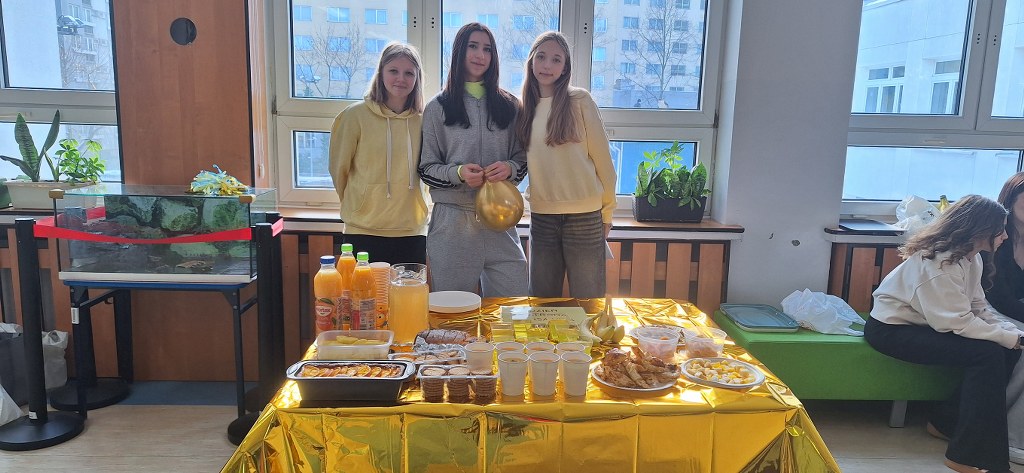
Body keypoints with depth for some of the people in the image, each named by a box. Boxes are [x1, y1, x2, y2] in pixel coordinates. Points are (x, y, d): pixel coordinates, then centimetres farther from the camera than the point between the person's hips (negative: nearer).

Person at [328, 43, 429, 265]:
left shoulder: (422, 119, 3)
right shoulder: (356, 115, -6)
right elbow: (339, 168, 5)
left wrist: (405, 201, 13)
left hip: (412, 232, 3)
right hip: (364, 232, -3)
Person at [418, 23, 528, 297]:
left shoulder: (508, 106, 10)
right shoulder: (438, 108, 5)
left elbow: (523, 159, 11)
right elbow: (426, 168, 4)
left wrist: (509, 169, -12)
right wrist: (458, 173, -16)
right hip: (452, 220, -1)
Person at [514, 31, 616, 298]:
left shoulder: (580, 101, -5)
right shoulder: (523, 108, 7)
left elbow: (602, 158, -2)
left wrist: (607, 211, 1)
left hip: (584, 216, -3)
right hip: (541, 216, 4)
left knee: (587, 301, 4)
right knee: (541, 299, 12)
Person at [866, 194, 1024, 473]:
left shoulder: (970, 258, 5)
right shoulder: (938, 263, -26)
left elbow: (979, 309, 2)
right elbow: (960, 323, -27)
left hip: (925, 324, 10)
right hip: (891, 331, -10)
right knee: (988, 354, -21)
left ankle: (947, 423, 10)